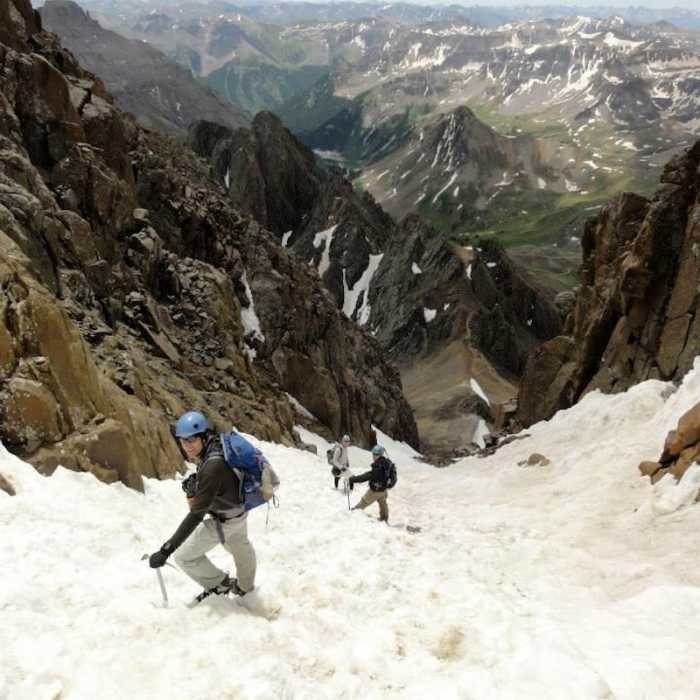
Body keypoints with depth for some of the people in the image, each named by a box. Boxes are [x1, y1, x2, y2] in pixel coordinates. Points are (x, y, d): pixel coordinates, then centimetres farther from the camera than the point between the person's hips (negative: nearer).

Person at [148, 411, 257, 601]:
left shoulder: (212, 468, -41)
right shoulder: (216, 443, -17)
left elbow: (196, 515, -40)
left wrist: (166, 550, -40)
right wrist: (195, 482, -3)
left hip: (224, 521, -9)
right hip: (240, 508, 9)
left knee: (183, 556, 5)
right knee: (239, 546, 34)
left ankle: (220, 583, 26)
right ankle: (245, 587, 61)